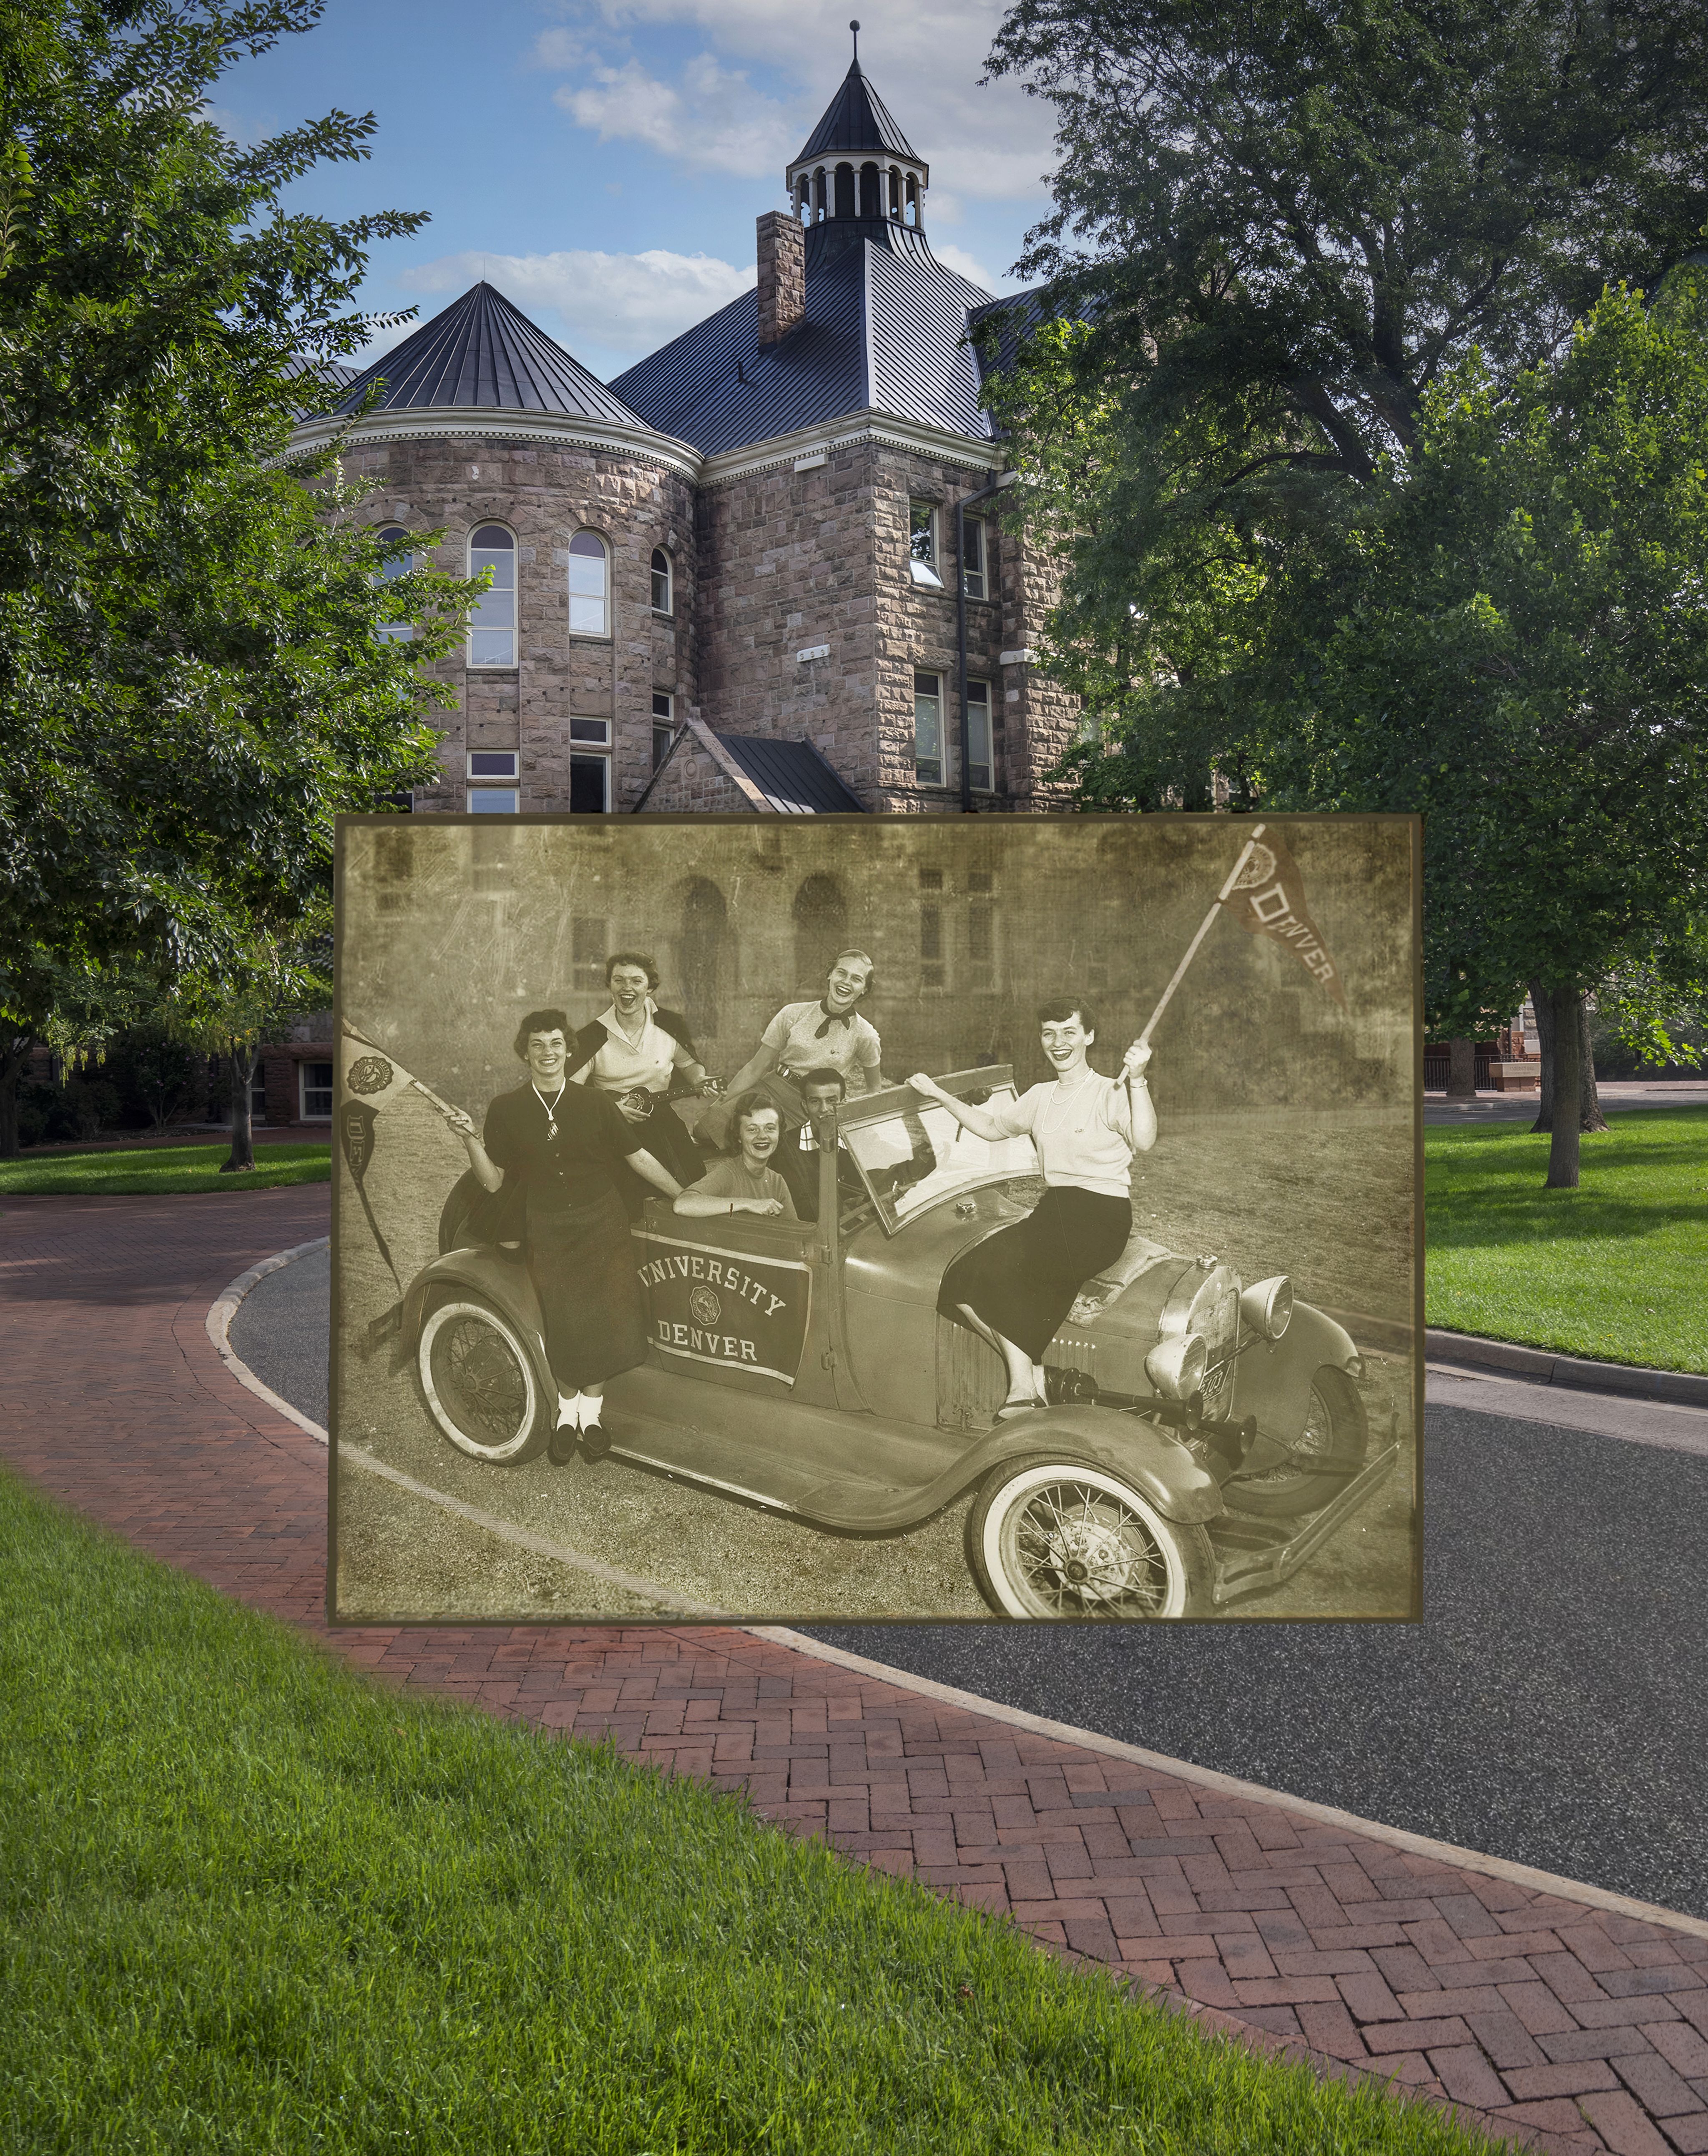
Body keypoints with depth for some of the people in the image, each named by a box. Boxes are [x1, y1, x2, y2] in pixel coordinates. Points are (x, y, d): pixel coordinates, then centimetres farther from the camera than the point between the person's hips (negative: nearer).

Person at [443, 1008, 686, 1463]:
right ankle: (566, 1411, 22)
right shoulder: (507, 1110, 0)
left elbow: (639, 1157, 4)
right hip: (546, 1231, 0)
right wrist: (472, 1141, -16)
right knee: (563, 1326, -2)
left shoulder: (594, 1103, 0)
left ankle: (590, 1412, 17)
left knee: (603, 1321, -2)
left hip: (601, 1225, 0)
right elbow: (493, 1182, -1)